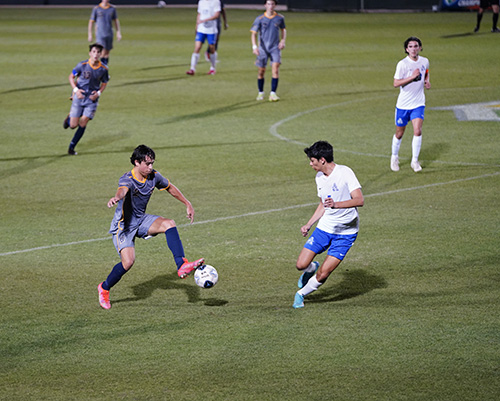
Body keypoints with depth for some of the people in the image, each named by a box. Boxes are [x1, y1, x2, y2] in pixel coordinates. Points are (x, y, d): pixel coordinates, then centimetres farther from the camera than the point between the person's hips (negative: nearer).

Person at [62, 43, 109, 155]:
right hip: (79, 97, -1)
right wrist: (76, 89, -13)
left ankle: (71, 147, 9)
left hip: (92, 99, 1)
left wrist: (98, 93, -7)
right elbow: (71, 77, 2)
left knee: (83, 123, -7)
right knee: (73, 125, -3)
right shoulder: (82, 65, -11)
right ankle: (69, 117, 35)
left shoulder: (103, 69, -5)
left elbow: (104, 83, 11)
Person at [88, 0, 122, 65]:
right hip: (100, 35, -4)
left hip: (109, 34, 4)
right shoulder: (96, 9, -1)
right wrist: (90, 35, 1)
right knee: (102, 52, -15)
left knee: (107, 53, 5)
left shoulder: (113, 8, 8)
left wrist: (118, 33, 11)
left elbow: (116, 21, 17)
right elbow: (91, 22, 4)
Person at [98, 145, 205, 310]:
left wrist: (188, 204, 16)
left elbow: (170, 188, 15)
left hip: (141, 220, 6)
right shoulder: (127, 179, -25)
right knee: (128, 261, -20)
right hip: (124, 224, -6)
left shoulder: (153, 176, -5)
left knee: (169, 224, -20)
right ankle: (104, 288, 6)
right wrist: (116, 197, -74)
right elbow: (123, 190, -51)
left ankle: (182, 266, -23)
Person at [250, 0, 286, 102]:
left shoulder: (280, 18, 2)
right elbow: (254, 33, -4)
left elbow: (283, 29, 20)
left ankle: (273, 94, -15)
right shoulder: (260, 19, -4)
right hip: (263, 48, 0)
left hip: (275, 48, 0)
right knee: (261, 71, 4)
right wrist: (254, 46, -17)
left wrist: (283, 40, 4)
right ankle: (261, 93, 22)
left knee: (275, 69, -15)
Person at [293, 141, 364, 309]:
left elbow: (360, 200, -26)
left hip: (346, 232, -6)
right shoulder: (319, 178, 6)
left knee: (323, 274, -12)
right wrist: (308, 225, 13)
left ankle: (301, 293, 14)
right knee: (301, 264, -5)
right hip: (325, 227, 6)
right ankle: (311, 268, 30)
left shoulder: (345, 172, -16)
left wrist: (336, 204, -40)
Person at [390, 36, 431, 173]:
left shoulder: (424, 62, 1)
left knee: (417, 131, -14)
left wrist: (427, 81, 2)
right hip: (403, 104, -2)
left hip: (418, 104, 2)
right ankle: (394, 157, 33)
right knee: (399, 133, 9)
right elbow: (396, 83, -16)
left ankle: (415, 161, -3)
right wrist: (412, 77, -24)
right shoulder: (402, 64, -13)